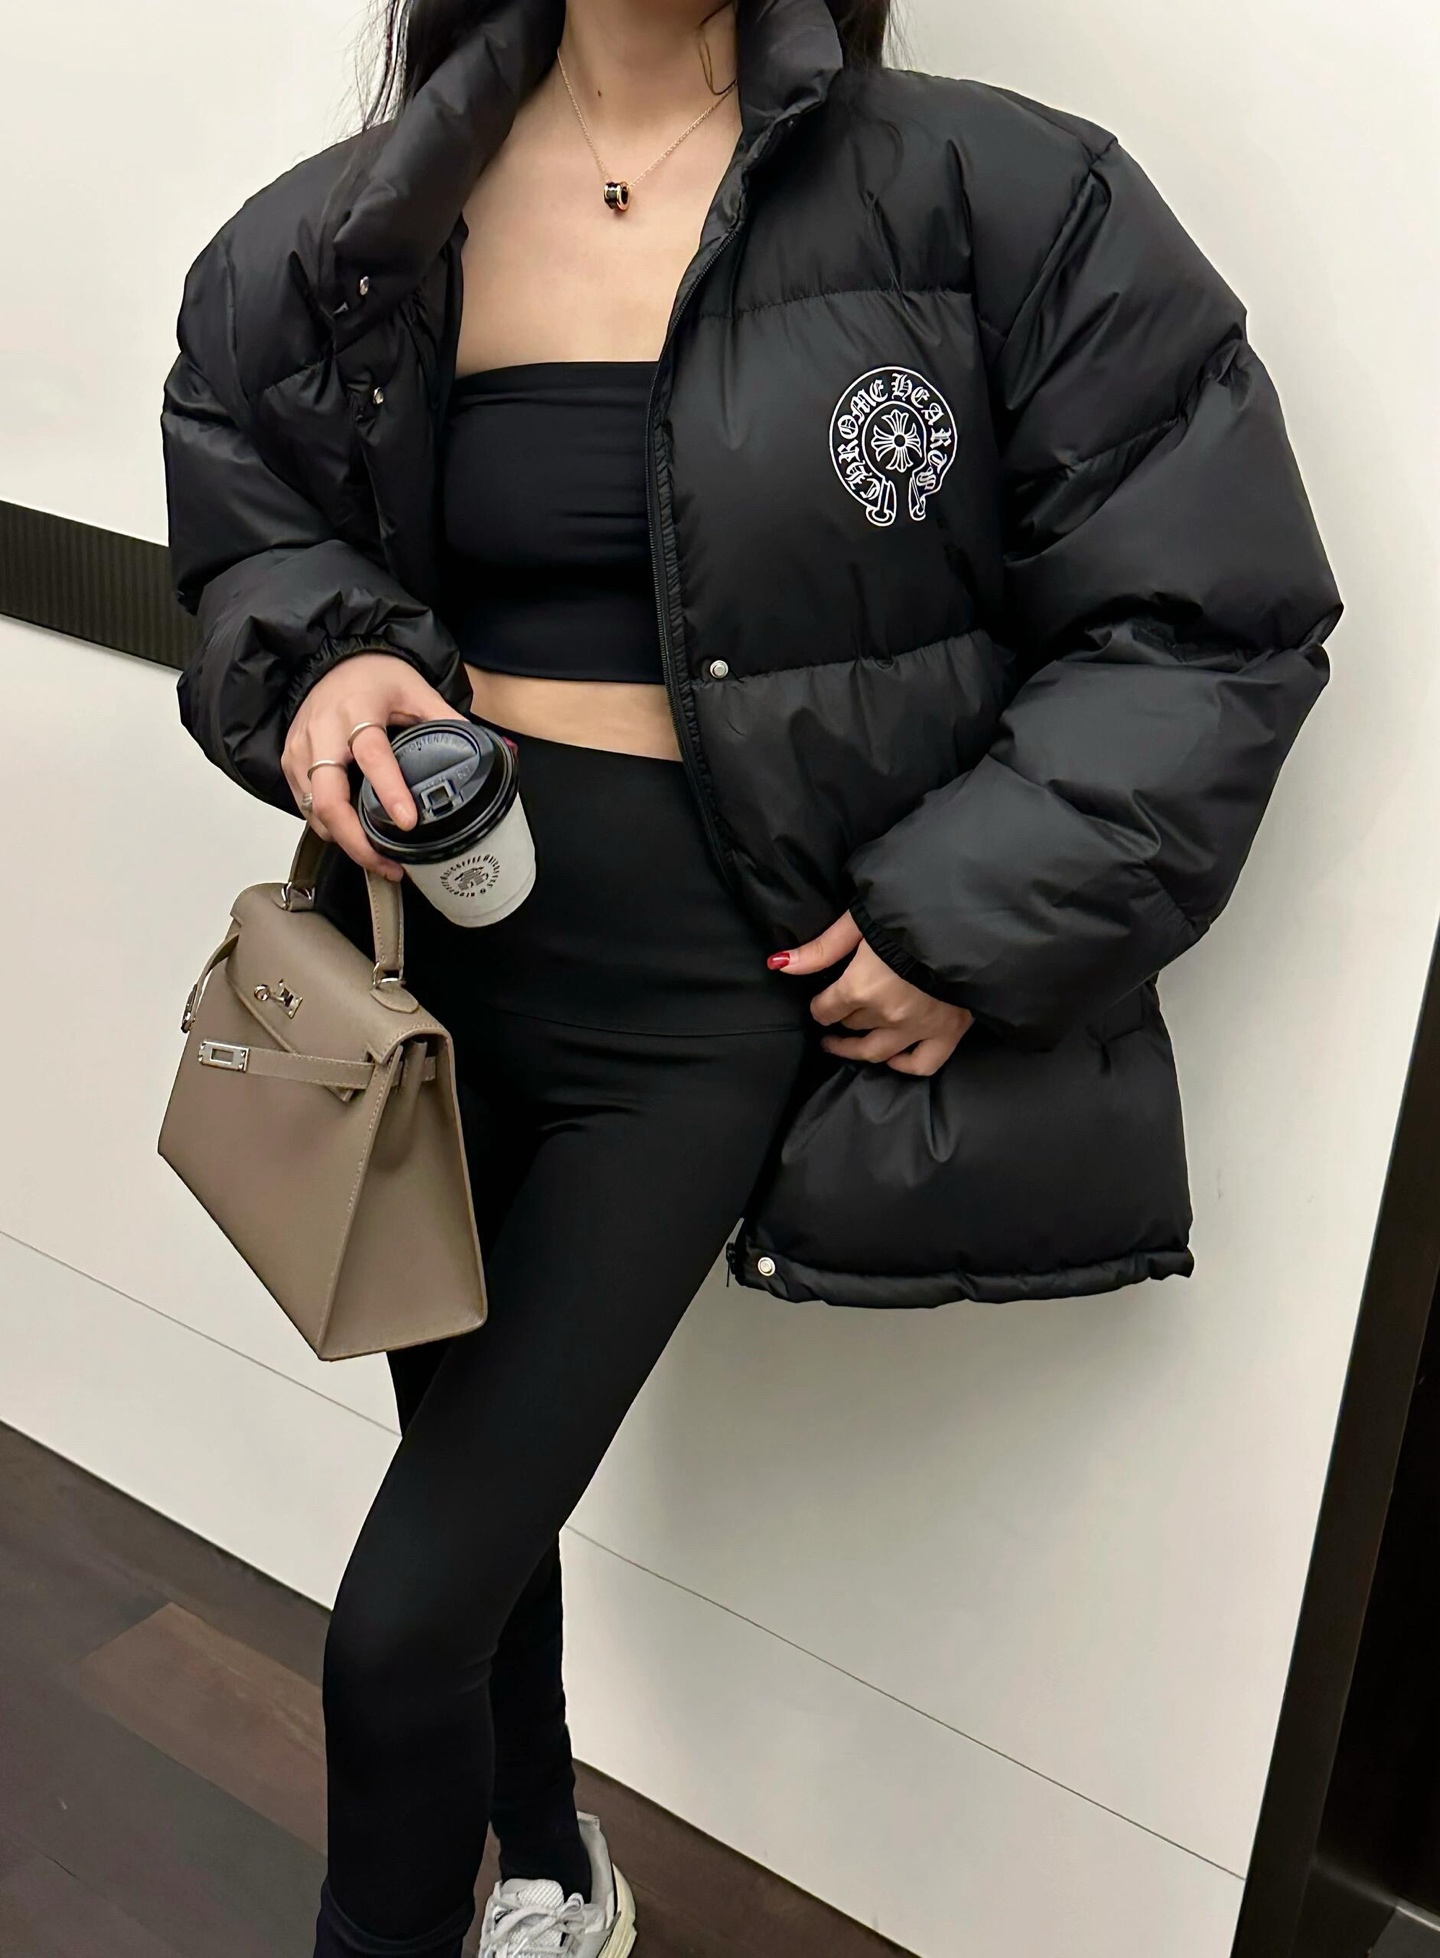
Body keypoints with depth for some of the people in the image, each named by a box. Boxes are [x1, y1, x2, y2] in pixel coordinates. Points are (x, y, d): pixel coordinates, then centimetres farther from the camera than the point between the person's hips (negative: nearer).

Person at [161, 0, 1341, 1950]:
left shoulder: (998, 198, -10)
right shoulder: (342, 235, 2)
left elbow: (1215, 622, -8)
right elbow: (248, 527, 16)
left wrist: (971, 925, -15)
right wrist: (323, 654, -7)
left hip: (707, 991, -4)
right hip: (439, 932, 5)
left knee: (405, 1618, -3)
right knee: (482, 1510, 21)